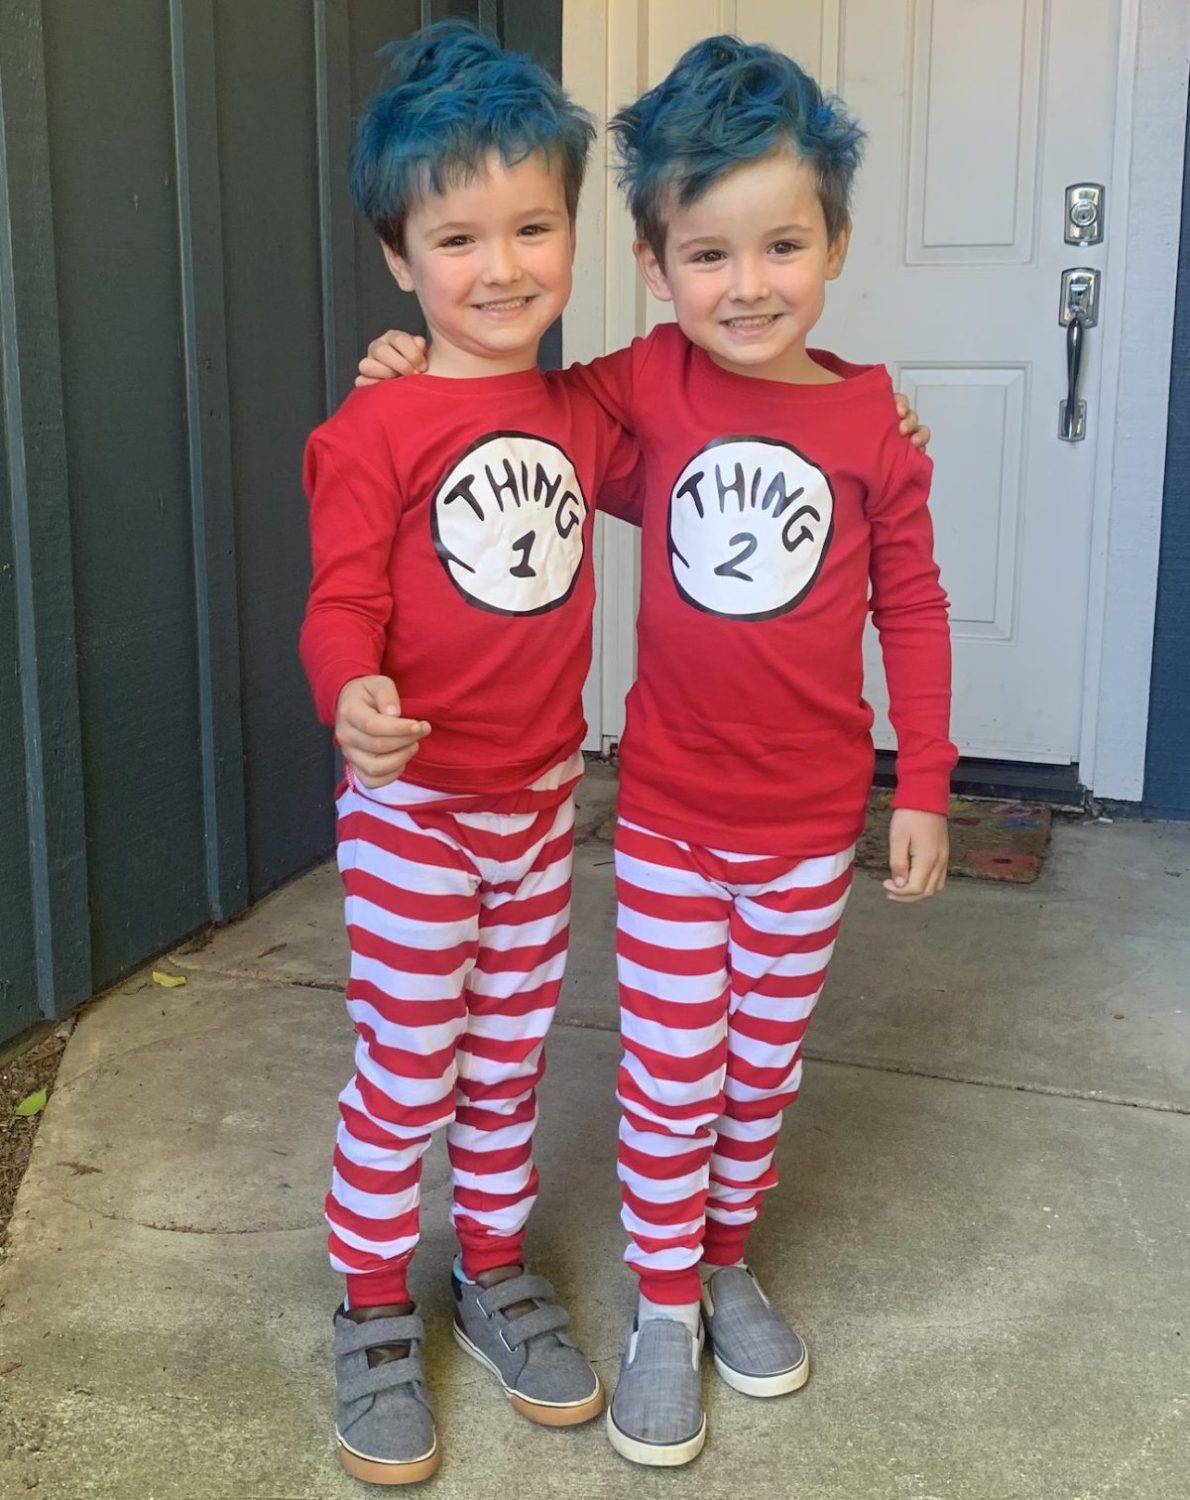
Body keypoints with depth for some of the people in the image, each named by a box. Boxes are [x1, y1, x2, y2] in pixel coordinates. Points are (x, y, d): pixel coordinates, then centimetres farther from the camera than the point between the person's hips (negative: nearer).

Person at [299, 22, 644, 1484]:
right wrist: (353, 695, -40)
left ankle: (494, 1270, 37)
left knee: (510, 1056, 18)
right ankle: (373, 1311, 26)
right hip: (413, 804, -5)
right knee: (408, 1071, 6)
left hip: (541, 795, 6)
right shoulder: (373, 430, -15)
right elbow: (341, 603, -18)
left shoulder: (579, 416, 4)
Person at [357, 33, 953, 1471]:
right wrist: (423, 368, -5)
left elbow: (912, 608, -1)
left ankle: (727, 1260, 39)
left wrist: (923, 788, 1)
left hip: (813, 822, 1)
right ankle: (662, 1311, 27)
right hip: (668, 811, 0)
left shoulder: (872, 419, -9)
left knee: (762, 1066, 17)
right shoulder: (649, 383, -7)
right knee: (670, 1076, 7)